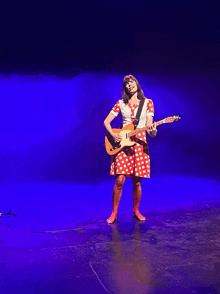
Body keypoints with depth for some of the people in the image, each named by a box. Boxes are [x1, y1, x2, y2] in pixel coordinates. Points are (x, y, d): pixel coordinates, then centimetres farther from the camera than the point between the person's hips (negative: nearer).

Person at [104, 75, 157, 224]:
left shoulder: (147, 102, 6)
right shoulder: (121, 104, 8)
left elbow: (149, 126, 0)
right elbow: (106, 121, 8)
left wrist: (152, 131, -23)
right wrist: (112, 134, -9)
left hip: (139, 143, 0)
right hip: (122, 143, 0)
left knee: (137, 182, 4)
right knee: (119, 180, -5)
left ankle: (136, 211, 23)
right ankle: (114, 213, 7)